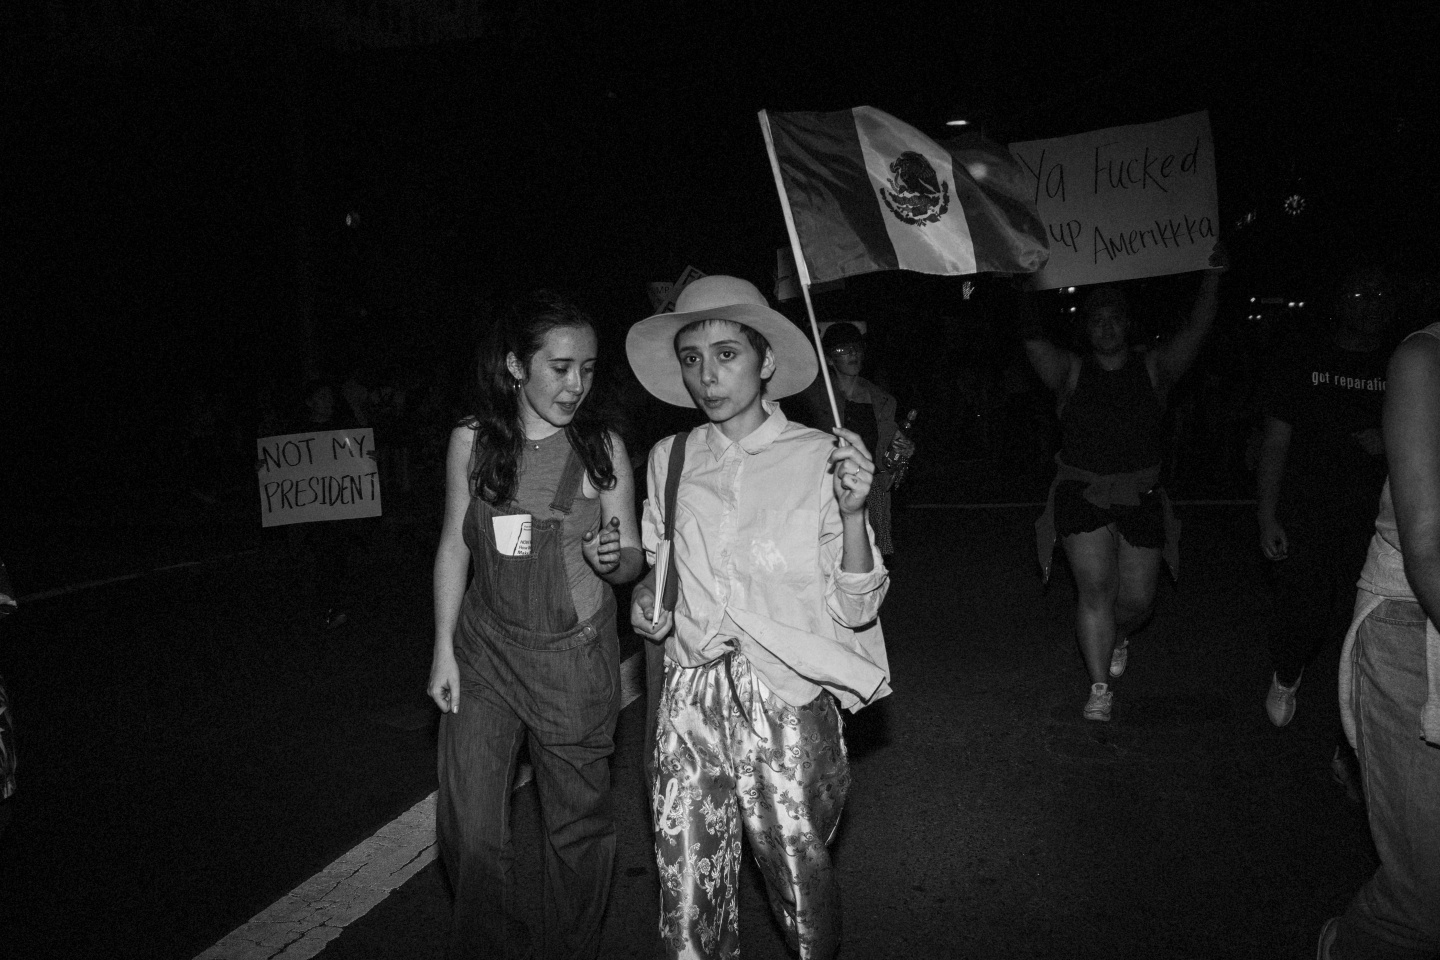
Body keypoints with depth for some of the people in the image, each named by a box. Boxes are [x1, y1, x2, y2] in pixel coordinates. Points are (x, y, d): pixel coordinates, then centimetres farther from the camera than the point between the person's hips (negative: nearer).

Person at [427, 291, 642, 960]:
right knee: (467, 830, 2)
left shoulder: (602, 447, -6)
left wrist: (613, 559, -23)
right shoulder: (471, 439, -3)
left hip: (575, 658, -1)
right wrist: (443, 650, 2)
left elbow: (633, 560, 0)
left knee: (579, 827, 10)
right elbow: (453, 548, 4)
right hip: (484, 650, 1)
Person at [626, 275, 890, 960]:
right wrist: (647, 602, -1)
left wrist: (852, 512, -21)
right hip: (690, 703, 3)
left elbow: (853, 610, -7)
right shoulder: (669, 460, 4)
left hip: (789, 704, -2)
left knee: (804, 897, 8)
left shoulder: (819, 459, -5)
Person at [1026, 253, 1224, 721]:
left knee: (1137, 599, 6)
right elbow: (1031, 339, -9)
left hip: (1140, 498, 2)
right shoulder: (1071, 372, 2)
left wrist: (1213, 274, -18)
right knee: (1096, 588, -12)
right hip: (1082, 494, -2)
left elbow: (1197, 328, -6)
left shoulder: (1154, 369, 4)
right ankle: (1099, 687, -2)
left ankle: (1117, 637, 41)